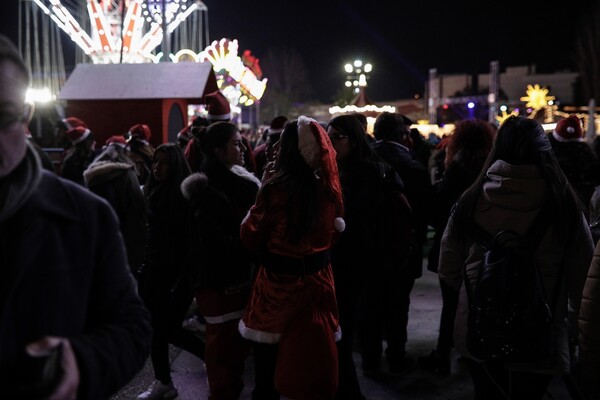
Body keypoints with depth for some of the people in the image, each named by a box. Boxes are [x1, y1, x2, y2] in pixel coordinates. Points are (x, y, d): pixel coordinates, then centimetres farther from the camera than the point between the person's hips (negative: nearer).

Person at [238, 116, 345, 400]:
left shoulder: (276, 187, -16)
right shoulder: (330, 187, -2)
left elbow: (251, 239, -6)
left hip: (278, 283, -4)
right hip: (317, 280, 5)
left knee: (268, 373, 11)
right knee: (313, 364, 17)